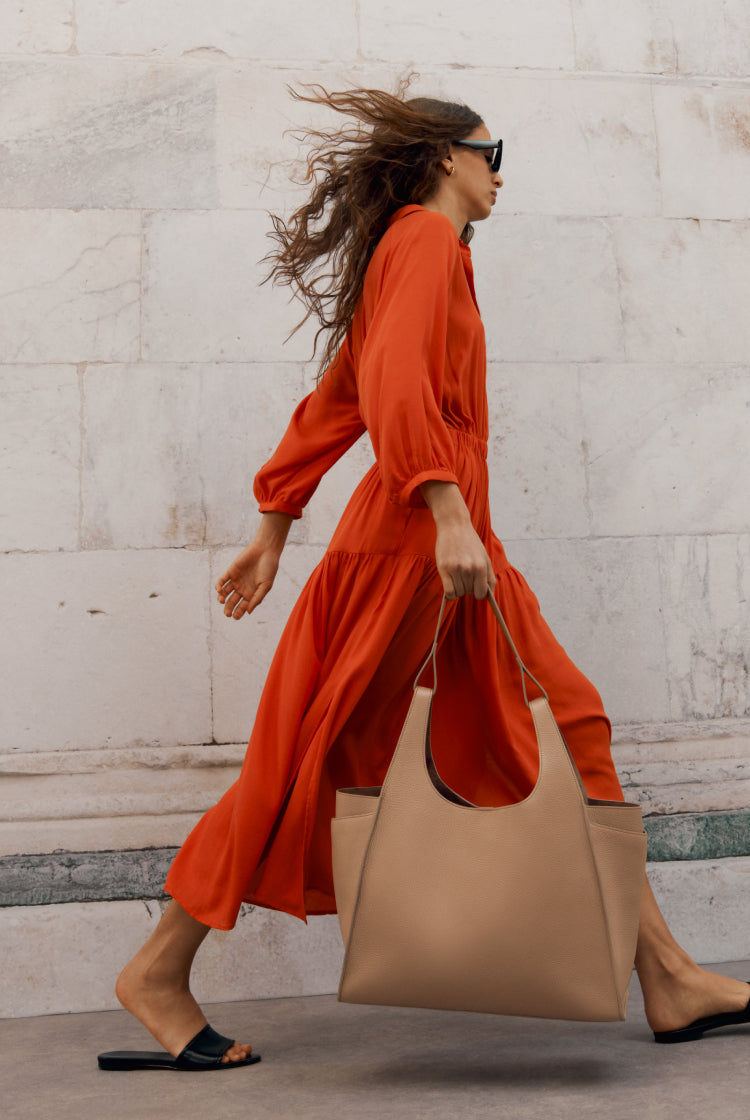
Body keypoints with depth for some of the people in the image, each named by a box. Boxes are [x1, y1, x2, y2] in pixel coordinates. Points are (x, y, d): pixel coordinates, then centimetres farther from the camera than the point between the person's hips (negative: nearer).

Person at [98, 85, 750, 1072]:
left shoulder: (412, 245, 25)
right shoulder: (427, 236, -4)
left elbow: (333, 404, 23)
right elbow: (395, 379, -21)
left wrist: (274, 532, 22)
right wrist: (449, 511, -30)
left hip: (437, 546, 10)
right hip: (415, 539, -10)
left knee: (574, 731, 5)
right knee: (311, 762, -4)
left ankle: (666, 977, 9)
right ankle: (159, 975, 8)